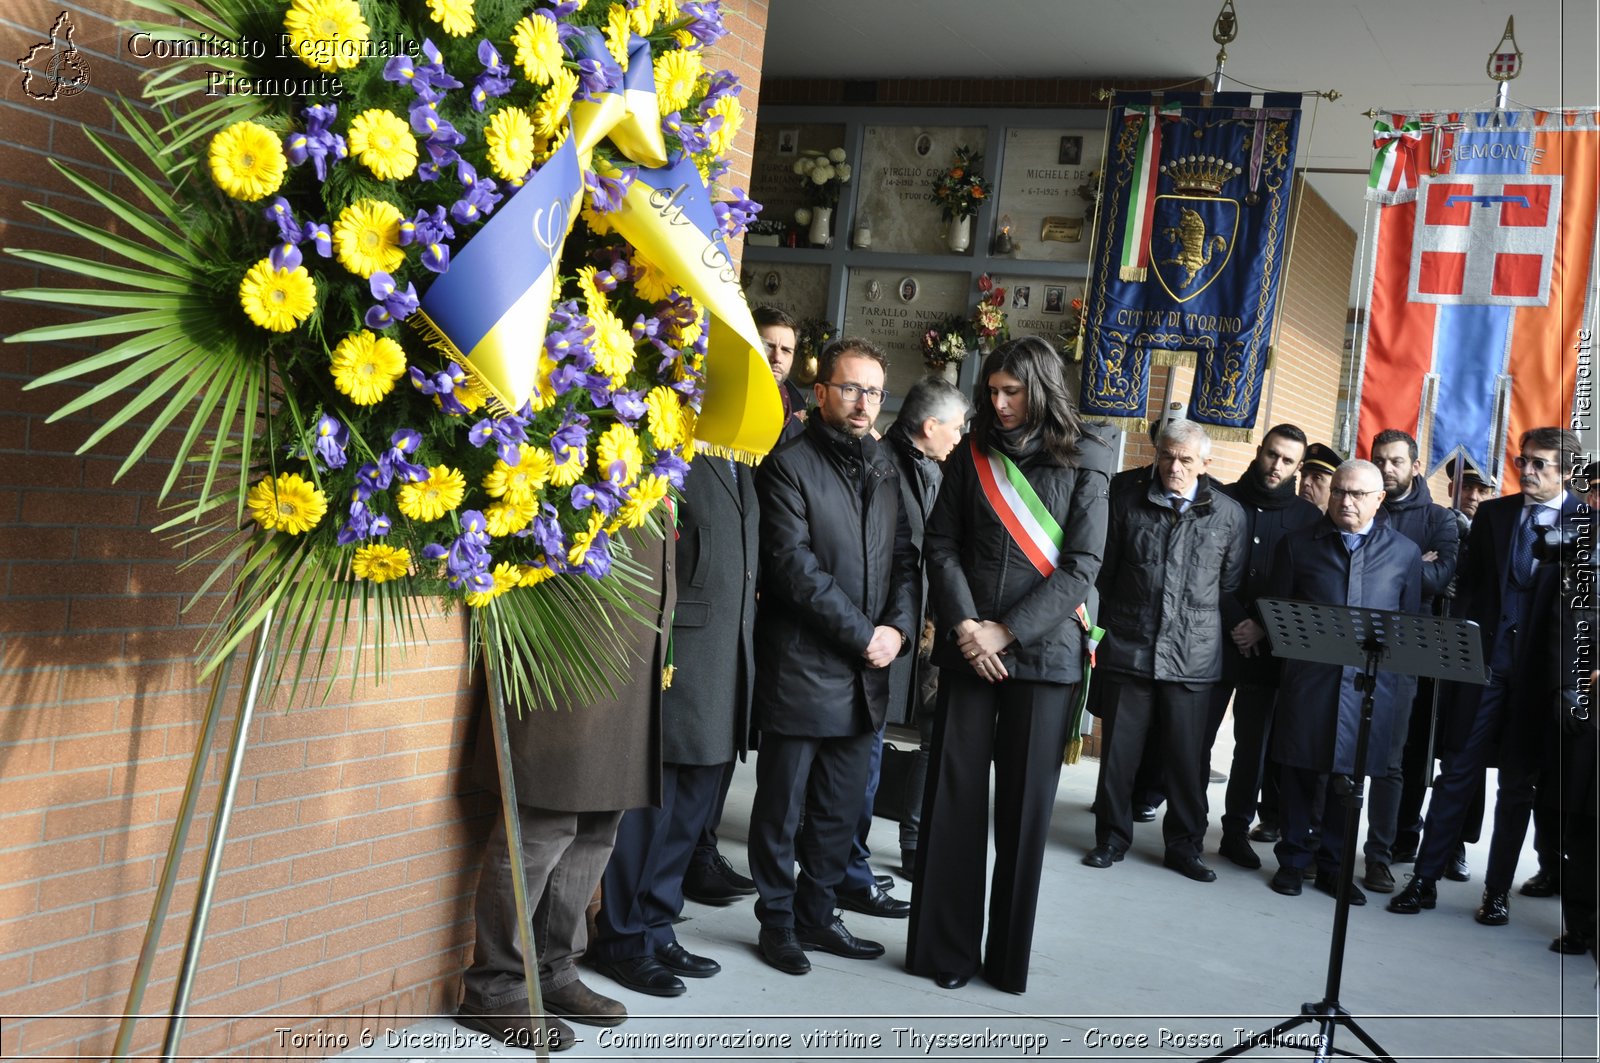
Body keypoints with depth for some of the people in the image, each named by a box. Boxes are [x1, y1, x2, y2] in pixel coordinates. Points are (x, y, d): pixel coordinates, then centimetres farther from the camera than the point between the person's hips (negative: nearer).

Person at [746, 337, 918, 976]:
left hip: (865, 672, 6)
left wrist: (897, 626, -4)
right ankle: (777, 920, 18)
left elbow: (904, 557, 13)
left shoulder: (883, 470, 13)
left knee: (841, 809, 13)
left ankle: (816, 913, 26)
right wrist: (862, 634, -14)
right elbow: (796, 566, -14)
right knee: (782, 804, 5)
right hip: (801, 666, -6)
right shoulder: (789, 466, -7)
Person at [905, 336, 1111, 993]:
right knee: (953, 796, 1)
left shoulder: (1082, 465, 1)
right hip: (968, 650, 2)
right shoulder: (973, 457, 9)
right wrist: (965, 626, -10)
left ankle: (1009, 956, 14)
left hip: (1043, 650, -2)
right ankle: (945, 948, 11)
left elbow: (1080, 566, -5)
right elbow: (942, 545, 5)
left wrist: (1007, 631, -11)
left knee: (1025, 803, 3)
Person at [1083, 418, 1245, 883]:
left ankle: (1184, 845, 20)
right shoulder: (1127, 500, 3)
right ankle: (1111, 837, 21)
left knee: (1188, 756, 6)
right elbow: (1104, 570, 9)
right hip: (1127, 648, 1)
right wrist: (1104, 624, 8)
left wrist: (1215, 635, 7)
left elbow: (1231, 585, 9)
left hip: (1193, 656, 0)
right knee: (1119, 749, 7)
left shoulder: (1228, 514, 2)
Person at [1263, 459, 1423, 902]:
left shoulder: (1404, 552, 11)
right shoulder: (1299, 544, 9)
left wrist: (1402, 683, 5)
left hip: (1371, 683, 1)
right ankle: (1293, 861, 16)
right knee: (1301, 772, 3)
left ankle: (1333, 866, 18)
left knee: (1349, 776, 6)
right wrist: (1291, 645, 1)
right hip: (1308, 678, 0)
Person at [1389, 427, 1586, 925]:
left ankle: (1498, 890, 18)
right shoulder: (1492, 514, 8)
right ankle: (1424, 879, 8)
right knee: (1458, 772, 2)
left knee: (1518, 783, 8)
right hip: (1486, 660, 1)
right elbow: (1470, 584, 8)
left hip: (1538, 671, -1)